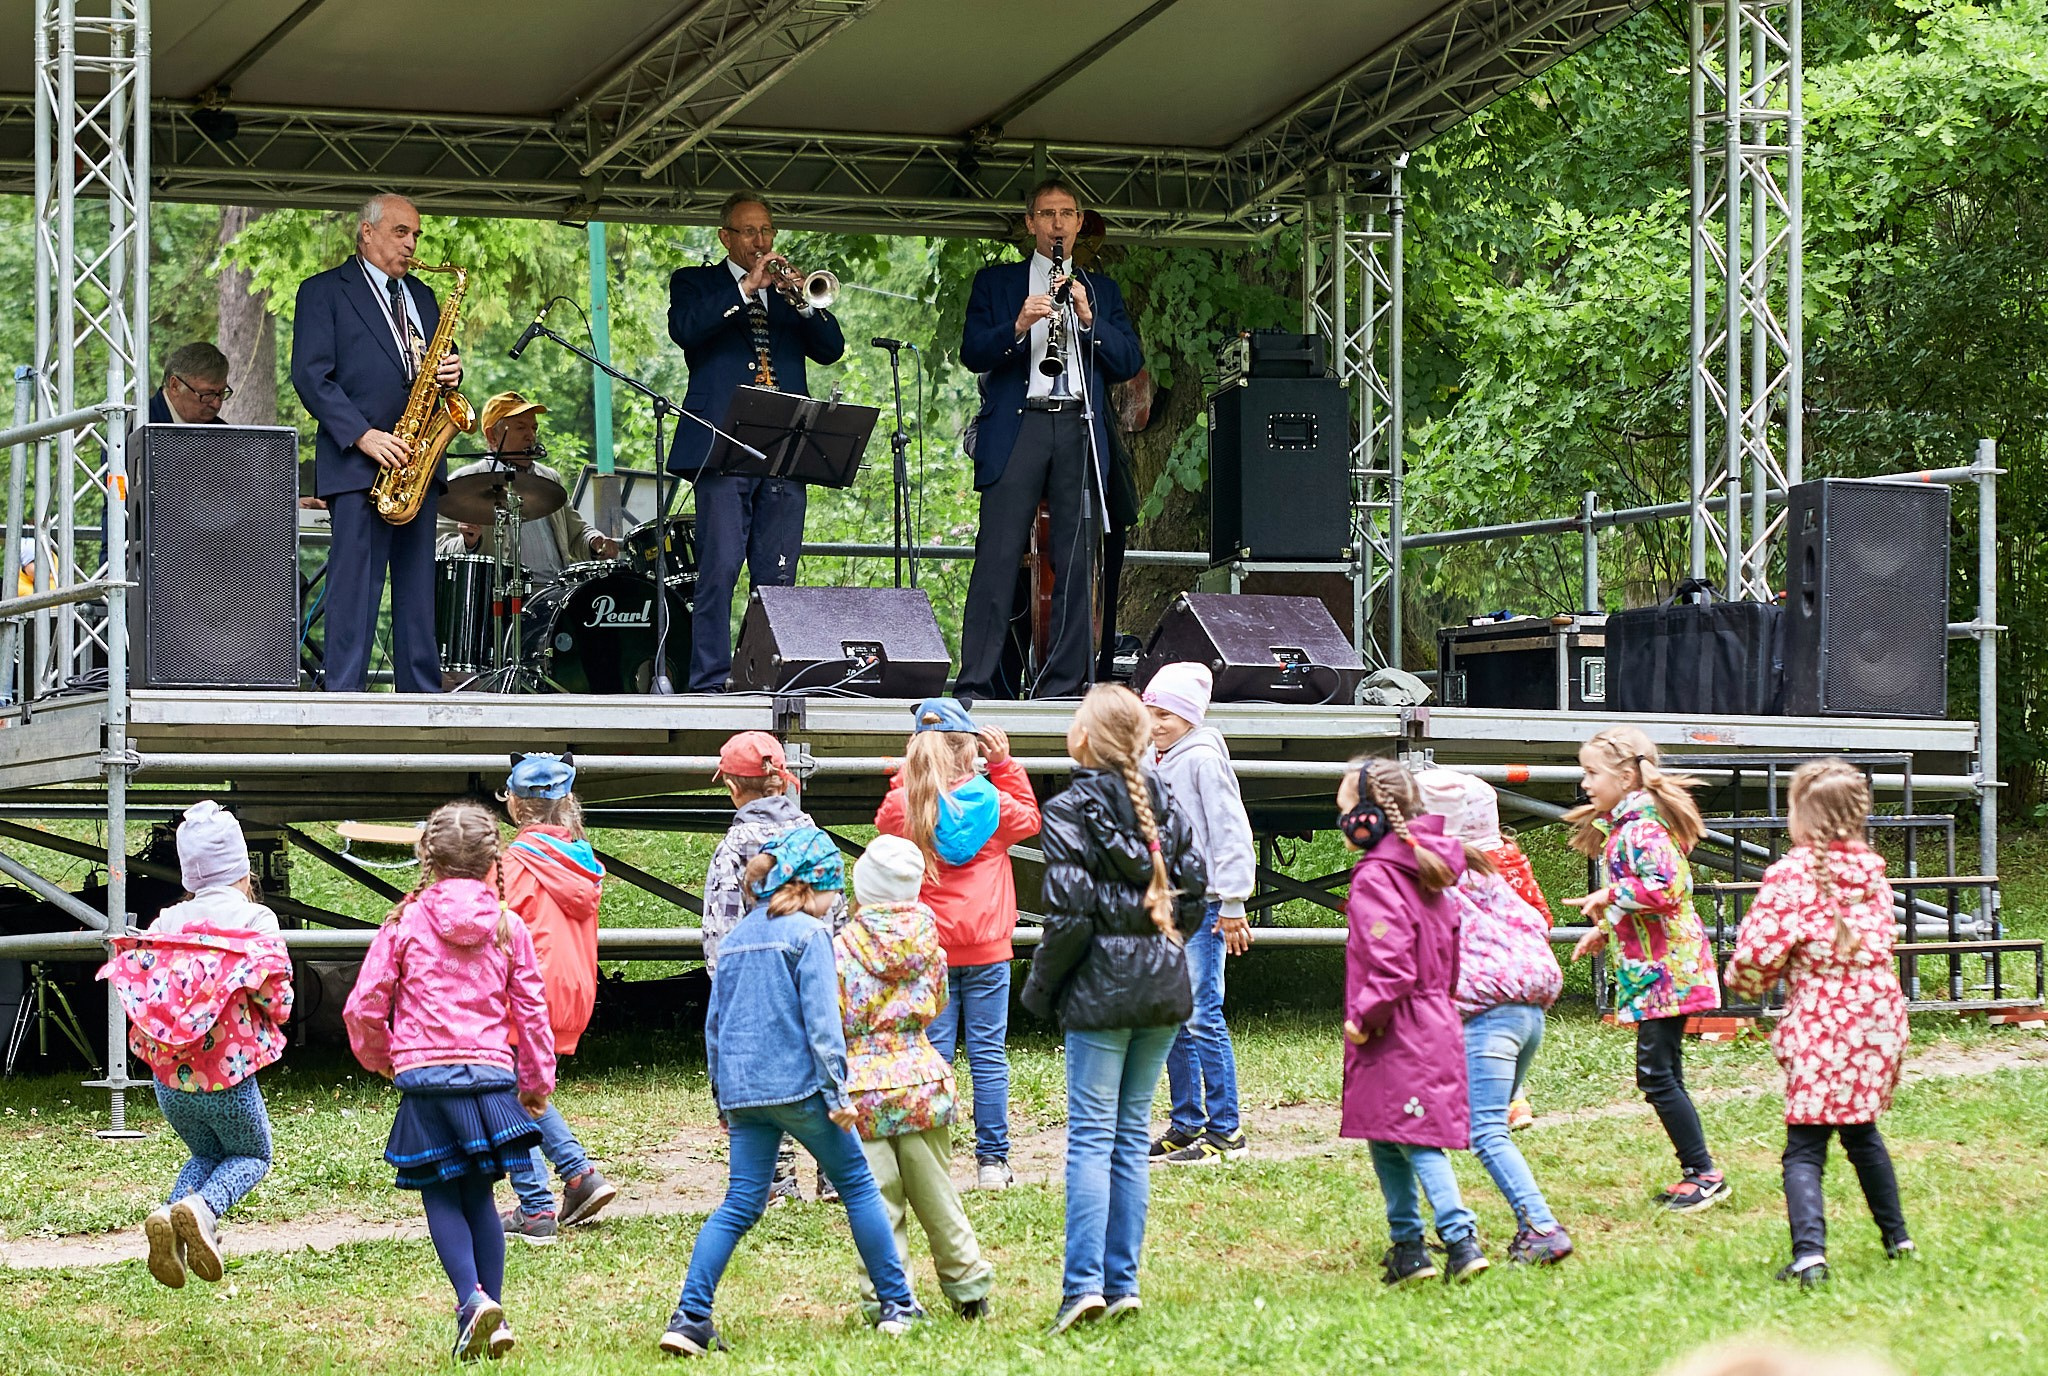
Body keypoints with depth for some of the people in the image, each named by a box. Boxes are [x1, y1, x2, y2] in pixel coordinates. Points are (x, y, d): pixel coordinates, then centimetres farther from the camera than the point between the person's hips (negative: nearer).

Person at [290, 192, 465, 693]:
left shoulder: (422, 298, 23)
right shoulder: (324, 291, 3)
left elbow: (436, 364, 28)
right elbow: (310, 374, -7)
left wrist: (449, 374, 1)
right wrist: (363, 435, -17)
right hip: (359, 464, -6)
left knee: (418, 592, 6)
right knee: (354, 589, -10)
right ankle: (344, 699, -10)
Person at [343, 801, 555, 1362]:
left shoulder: (406, 922, 0)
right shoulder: (508, 927, 6)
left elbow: (363, 1006, 0)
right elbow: (532, 1010, 10)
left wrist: (378, 1056, 20)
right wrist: (537, 1080, 23)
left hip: (424, 1073, -2)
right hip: (491, 1073, 2)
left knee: (441, 1197, 5)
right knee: (478, 1196, 14)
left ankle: (473, 1298, -17)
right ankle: (493, 1316, 10)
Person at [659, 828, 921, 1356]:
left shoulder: (736, 936, 14)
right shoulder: (808, 935, -5)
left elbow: (715, 1021, 17)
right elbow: (821, 1019, -12)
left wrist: (723, 1098, 22)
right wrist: (837, 1092, -11)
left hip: (742, 1090, 6)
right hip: (797, 1084, -6)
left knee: (741, 1204, 5)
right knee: (858, 1185, 7)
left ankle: (689, 1318, -7)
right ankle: (896, 1305, 9)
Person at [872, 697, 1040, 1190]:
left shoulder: (902, 806, -7)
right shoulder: (993, 803, -6)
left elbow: (885, 824, 17)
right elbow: (1031, 820, 15)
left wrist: (909, 775, 13)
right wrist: (1005, 765, 13)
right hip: (987, 948, 0)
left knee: (931, 1054, 4)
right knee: (988, 1054, 5)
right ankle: (992, 1160, 8)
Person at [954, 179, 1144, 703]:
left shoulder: (1101, 290, 20)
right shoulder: (995, 282, 16)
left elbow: (1130, 364, 9)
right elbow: (972, 353, 3)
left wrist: (1087, 316, -5)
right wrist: (1017, 326, -15)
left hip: (1080, 429, 2)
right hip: (1017, 426, -2)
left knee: (1077, 560, -3)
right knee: (998, 556, -9)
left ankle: (1063, 684, -1)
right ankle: (974, 684, -10)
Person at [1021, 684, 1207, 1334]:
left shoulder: (1069, 812, -10)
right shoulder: (1164, 804, 6)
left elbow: (1070, 916, -14)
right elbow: (1195, 891, 7)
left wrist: (1039, 988, -2)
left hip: (1100, 988, -5)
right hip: (1163, 987, 5)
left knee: (1091, 1135, -4)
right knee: (1133, 1134, 10)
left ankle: (1085, 1283, -11)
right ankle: (1123, 1283, 10)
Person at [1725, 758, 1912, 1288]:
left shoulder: (1790, 874, -12)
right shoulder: (1871, 871, 8)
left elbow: (1759, 951, -16)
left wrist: (1744, 982, 8)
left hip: (1821, 1022, -6)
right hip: (1878, 1012, 6)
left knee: (1804, 1147, -6)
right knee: (1861, 1130, 26)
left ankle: (1809, 1253, -24)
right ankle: (1896, 1236, 34)